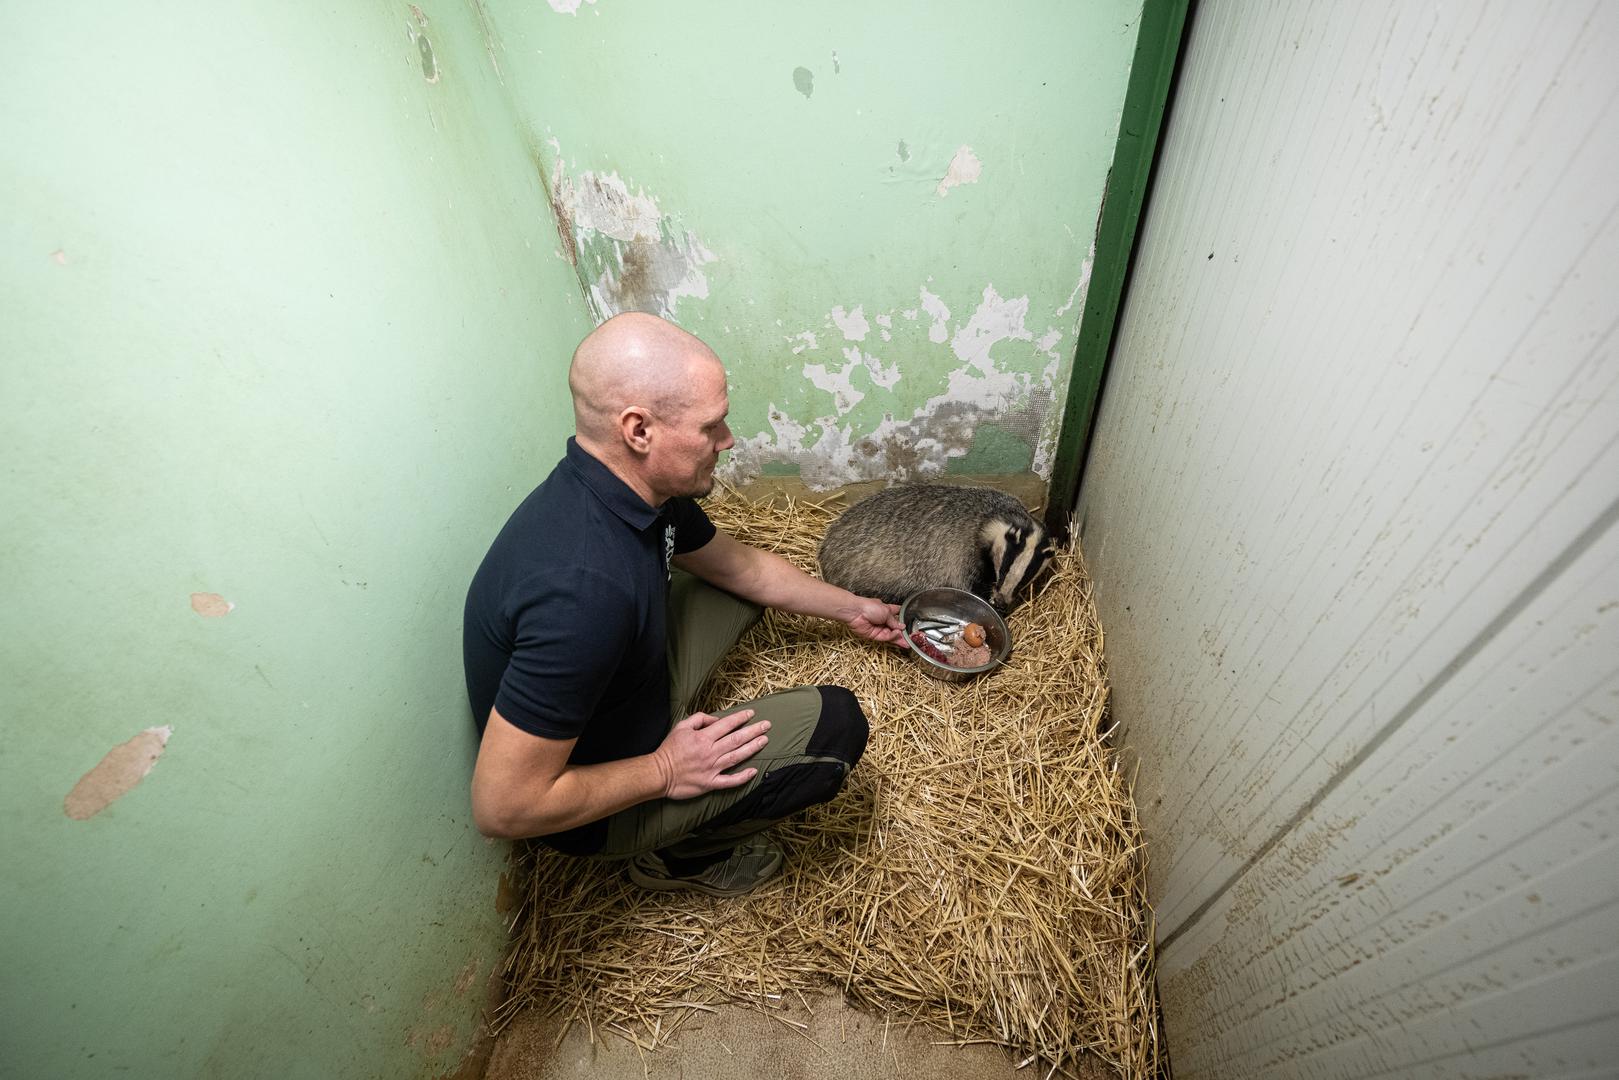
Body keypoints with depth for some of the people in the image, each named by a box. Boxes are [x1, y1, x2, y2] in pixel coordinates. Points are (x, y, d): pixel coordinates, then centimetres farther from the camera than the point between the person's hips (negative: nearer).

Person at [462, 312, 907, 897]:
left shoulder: (640, 482, -12)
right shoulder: (583, 587, -41)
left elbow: (741, 566, 6)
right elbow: (503, 805, -33)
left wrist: (851, 608, 14)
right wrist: (664, 772, -21)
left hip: (627, 687, 8)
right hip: (597, 803, -7)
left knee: (735, 581, 16)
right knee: (833, 721, -16)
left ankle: (668, 723, 13)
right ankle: (682, 853, 6)